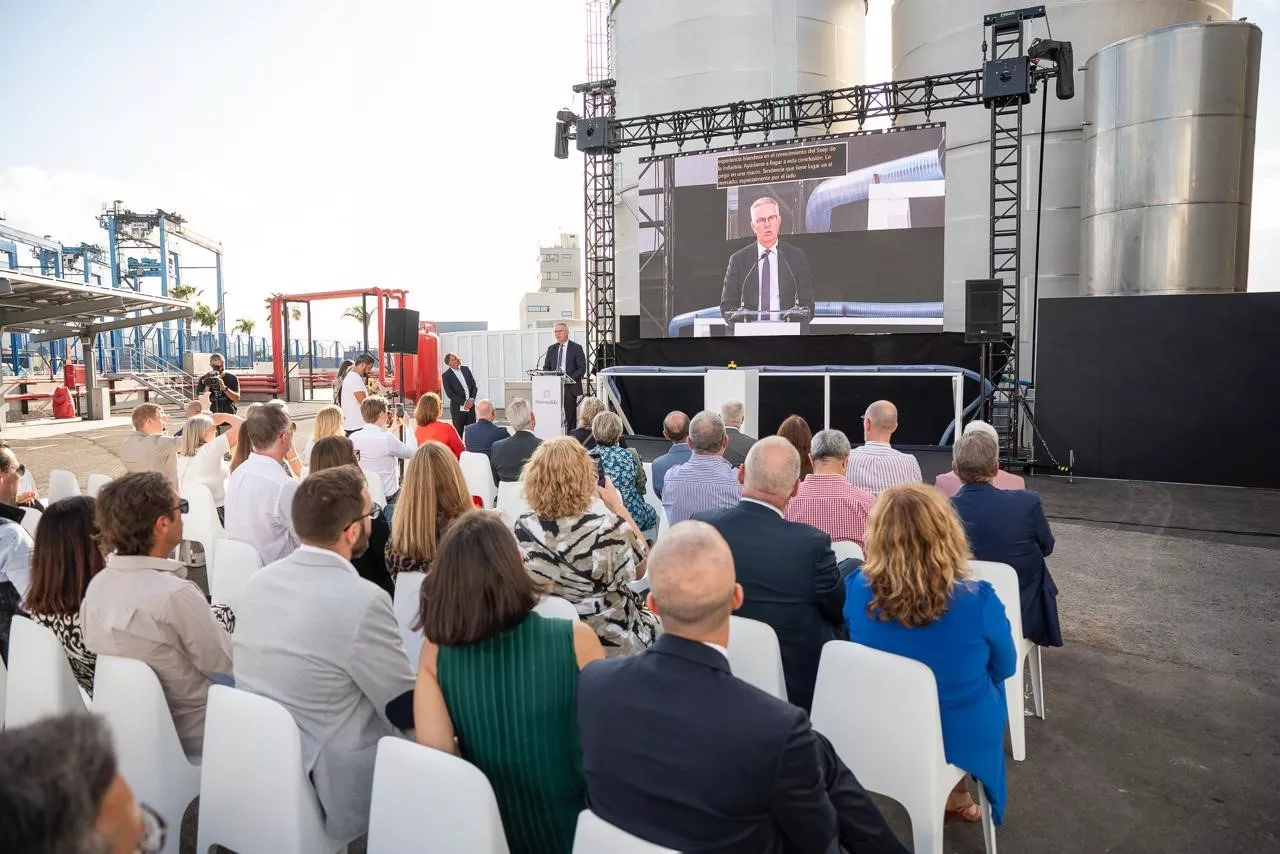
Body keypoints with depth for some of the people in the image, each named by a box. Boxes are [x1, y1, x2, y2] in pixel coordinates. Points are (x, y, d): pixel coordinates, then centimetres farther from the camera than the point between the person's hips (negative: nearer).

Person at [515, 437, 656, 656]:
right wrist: (618, 506, -5)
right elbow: (641, 566, -8)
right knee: (657, 621, 29)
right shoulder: (610, 530, -29)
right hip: (612, 642, -4)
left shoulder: (523, 530, -17)